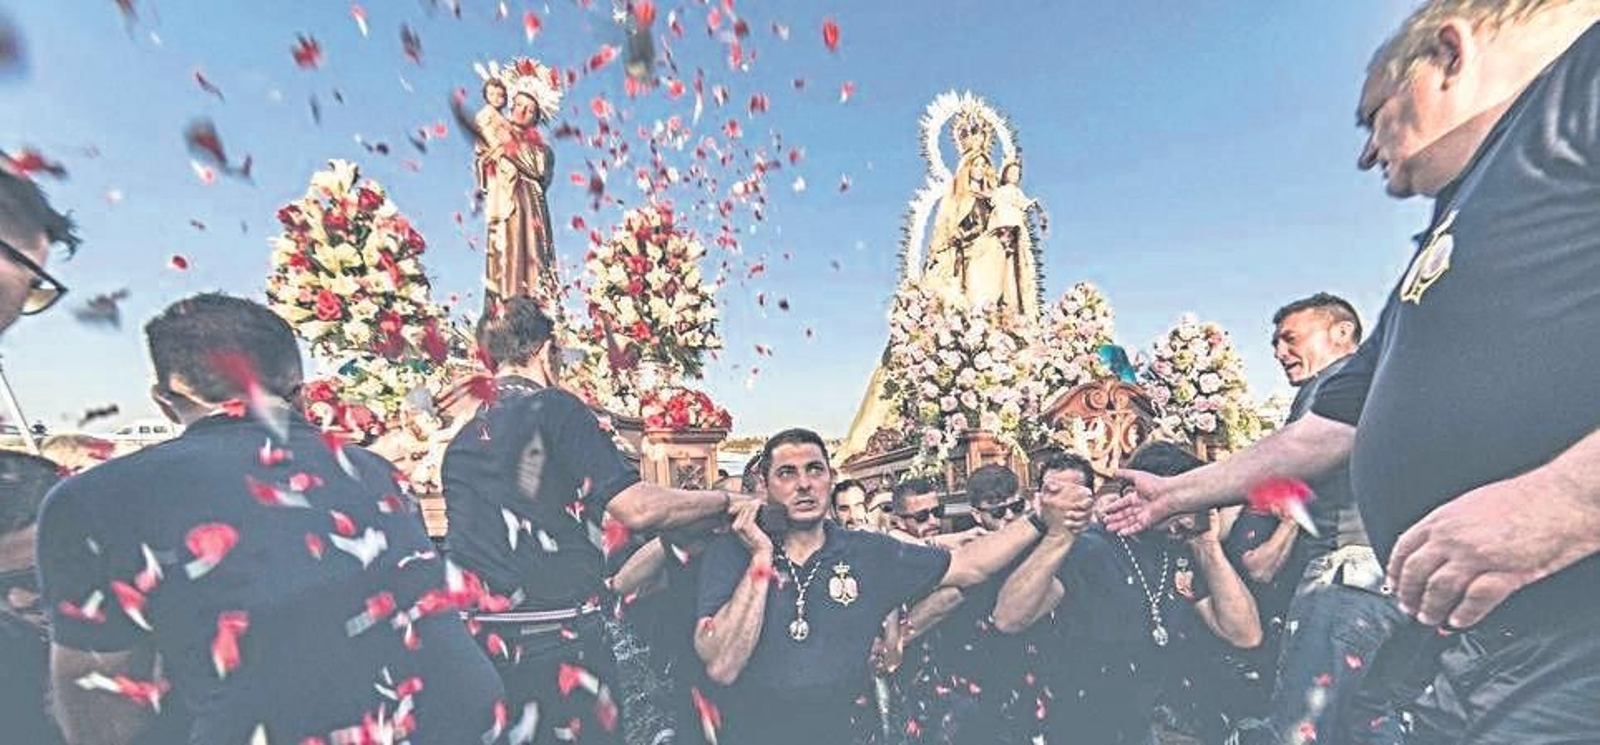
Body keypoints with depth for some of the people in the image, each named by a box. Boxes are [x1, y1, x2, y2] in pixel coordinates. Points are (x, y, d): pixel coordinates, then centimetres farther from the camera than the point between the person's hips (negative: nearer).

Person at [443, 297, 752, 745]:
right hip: (559, 645, -7)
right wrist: (726, 500, -5)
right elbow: (637, 508, -19)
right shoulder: (554, 409, -10)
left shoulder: (461, 442, 11)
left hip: (482, 644, 7)